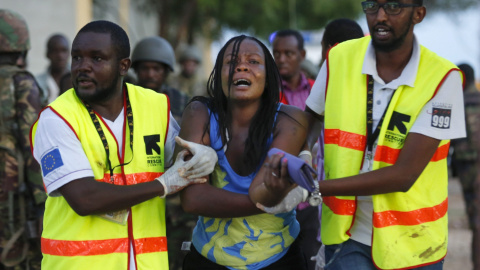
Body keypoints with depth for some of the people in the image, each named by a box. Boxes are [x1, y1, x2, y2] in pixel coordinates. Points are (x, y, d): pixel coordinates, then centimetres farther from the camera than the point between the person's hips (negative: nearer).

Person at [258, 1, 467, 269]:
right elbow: (309, 120, 11)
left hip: (412, 244, -1)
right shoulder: (340, 58, -4)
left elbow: (404, 175, -20)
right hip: (347, 235, 1)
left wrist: (312, 188, -24)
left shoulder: (442, 77, -14)